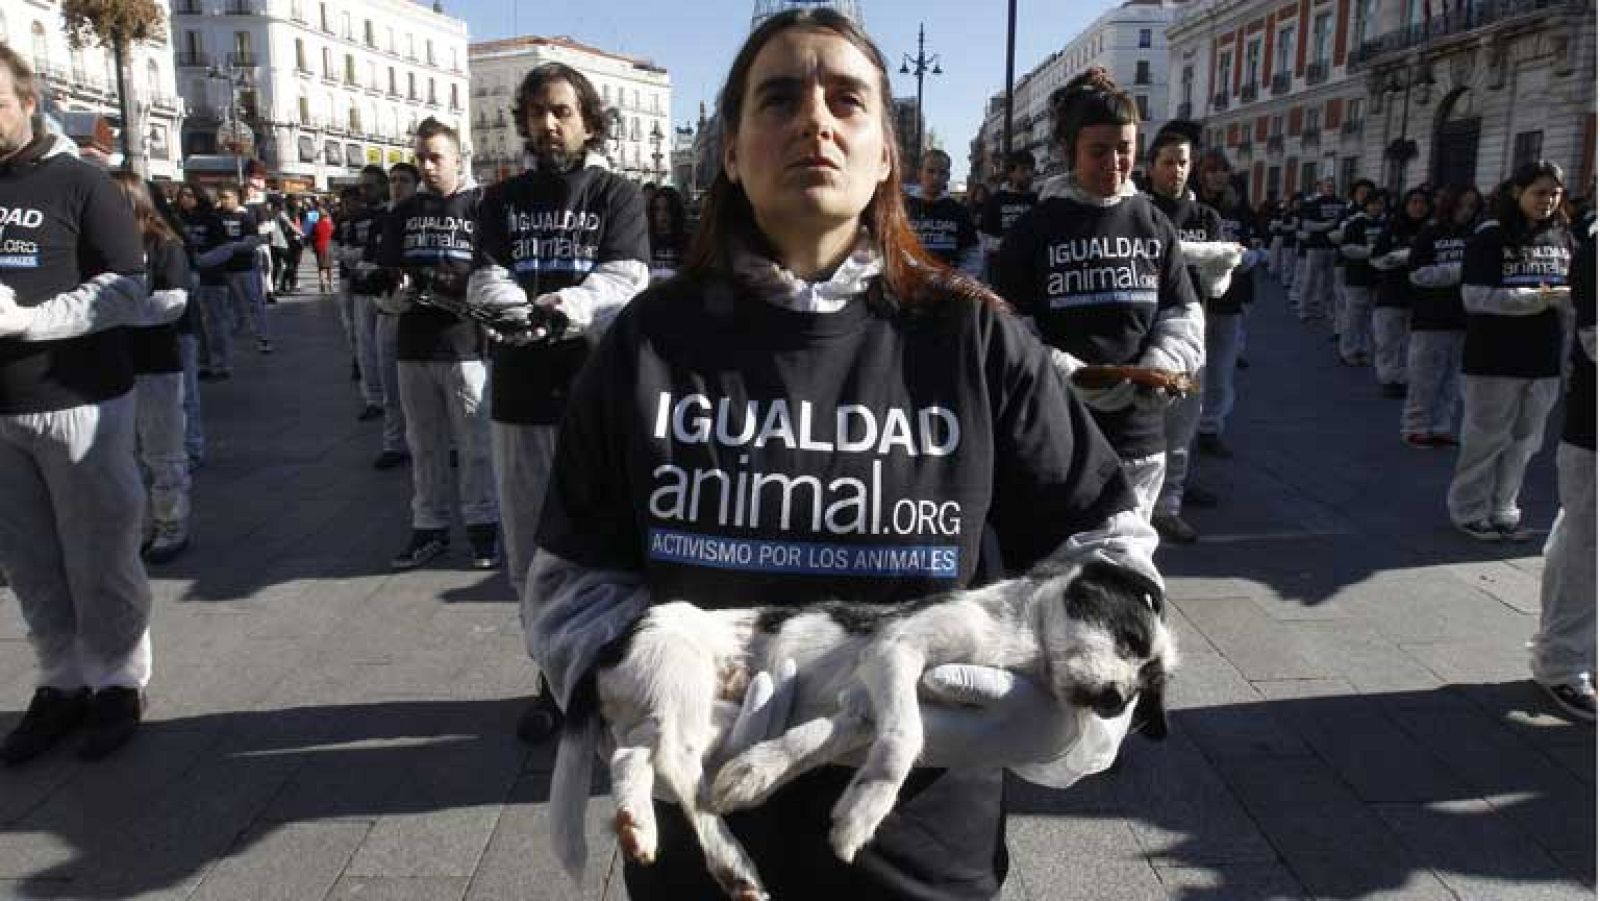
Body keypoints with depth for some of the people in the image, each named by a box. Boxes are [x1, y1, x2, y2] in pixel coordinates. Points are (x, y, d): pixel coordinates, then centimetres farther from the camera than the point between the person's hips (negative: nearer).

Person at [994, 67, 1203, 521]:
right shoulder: (1036, 229, -3)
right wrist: (1074, 379, -20)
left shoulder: (1153, 224, 8)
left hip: (1139, 436, 4)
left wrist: (1161, 366, -10)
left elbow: (1183, 314, 11)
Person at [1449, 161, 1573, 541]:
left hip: (1544, 361, 5)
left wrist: (1571, 296, -15)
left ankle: (1502, 509, 26)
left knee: (1525, 440, 12)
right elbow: (1475, 297, -16)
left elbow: (1575, 292, 9)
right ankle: (1469, 510, 18)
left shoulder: (1563, 239, 8)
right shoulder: (1491, 238, -8)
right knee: (1486, 438, 3)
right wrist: (1537, 299, -22)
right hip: (1494, 362, -5)